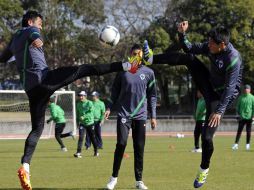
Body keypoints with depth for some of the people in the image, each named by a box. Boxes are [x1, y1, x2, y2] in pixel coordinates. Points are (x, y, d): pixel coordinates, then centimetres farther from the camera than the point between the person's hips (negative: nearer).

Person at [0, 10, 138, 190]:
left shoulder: (15, 39, 26)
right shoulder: (31, 31, 6)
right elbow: (34, 34, -20)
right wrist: (36, 39, -37)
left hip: (31, 88, 7)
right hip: (45, 79, -7)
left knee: (37, 128, 6)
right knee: (84, 69, -4)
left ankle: (25, 167, -13)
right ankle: (126, 66, -11)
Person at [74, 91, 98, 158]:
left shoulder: (89, 103, -8)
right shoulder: (78, 104, 6)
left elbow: (91, 112, -19)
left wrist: (84, 117, -29)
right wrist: (78, 121, 14)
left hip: (90, 123, -2)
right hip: (82, 123, 3)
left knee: (92, 137, 9)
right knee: (81, 137, -12)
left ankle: (96, 151, 28)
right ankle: (78, 152, -18)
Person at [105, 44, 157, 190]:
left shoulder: (148, 73, 4)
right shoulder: (123, 71, 2)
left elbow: (152, 95, 8)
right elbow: (115, 91, 9)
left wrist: (153, 116, 5)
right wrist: (109, 108, -1)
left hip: (141, 116, 1)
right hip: (124, 114, -1)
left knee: (139, 148, 2)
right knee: (121, 144, -12)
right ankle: (114, 177, -1)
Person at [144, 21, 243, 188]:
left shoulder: (233, 59, -30)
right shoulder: (211, 48, -8)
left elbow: (230, 88, -30)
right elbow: (189, 48, 6)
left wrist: (219, 111, -32)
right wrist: (182, 34, -13)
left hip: (221, 96, -7)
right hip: (209, 86, 7)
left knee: (207, 136, -13)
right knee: (188, 57, -12)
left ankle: (204, 170, 10)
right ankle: (152, 59, -13)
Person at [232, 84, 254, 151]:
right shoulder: (241, 97, 6)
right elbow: (238, 106, 11)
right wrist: (238, 113, 1)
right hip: (242, 117, 1)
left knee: (248, 131, 5)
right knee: (239, 130, -3)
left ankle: (248, 144, 15)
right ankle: (236, 144, -6)